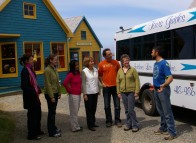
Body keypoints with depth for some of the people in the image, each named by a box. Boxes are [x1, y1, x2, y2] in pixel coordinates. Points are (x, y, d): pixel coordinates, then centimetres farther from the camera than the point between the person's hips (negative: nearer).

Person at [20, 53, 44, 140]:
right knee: (32, 114, 2)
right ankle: (31, 135, 16)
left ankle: (37, 130, 35)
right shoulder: (25, 71, -18)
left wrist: (37, 90, 3)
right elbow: (24, 86, -24)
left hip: (34, 96, 9)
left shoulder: (30, 69, 9)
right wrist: (34, 92, -20)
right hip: (30, 97, -9)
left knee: (38, 113, 19)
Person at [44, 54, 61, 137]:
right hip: (50, 94, -8)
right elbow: (48, 84, -17)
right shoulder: (47, 70, -15)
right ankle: (51, 132, 8)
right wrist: (51, 96, -18)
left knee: (53, 111, 17)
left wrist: (59, 93, 14)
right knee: (51, 112, -1)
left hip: (55, 93, 8)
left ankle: (53, 128, 30)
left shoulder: (54, 69, 9)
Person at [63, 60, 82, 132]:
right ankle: (75, 127, 13)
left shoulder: (78, 73, 6)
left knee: (76, 111, 17)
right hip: (73, 95, -7)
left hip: (79, 94, 7)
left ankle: (76, 125, 29)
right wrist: (69, 90, -11)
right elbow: (65, 83, -24)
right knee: (74, 112, 3)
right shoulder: (70, 74, -16)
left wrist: (80, 90, 11)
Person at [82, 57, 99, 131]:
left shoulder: (96, 70, 6)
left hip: (95, 92, 5)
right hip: (88, 93, -5)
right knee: (89, 109, 3)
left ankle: (93, 122, 27)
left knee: (94, 108, 13)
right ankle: (90, 125, 10)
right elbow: (83, 83, -9)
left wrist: (98, 90, 11)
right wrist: (84, 94, -11)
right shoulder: (84, 71, -9)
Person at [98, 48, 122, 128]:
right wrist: (102, 83, -2)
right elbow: (99, 75, 8)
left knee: (117, 105, 6)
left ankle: (117, 121, 17)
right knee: (107, 106, 7)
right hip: (106, 87, 0)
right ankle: (109, 121, 20)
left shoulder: (116, 62, 1)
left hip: (115, 86, 1)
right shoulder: (101, 64, -2)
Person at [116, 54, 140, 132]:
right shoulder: (119, 71, 9)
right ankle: (128, 124, 22)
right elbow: (118, 82, 11)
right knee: (127, 110, 11)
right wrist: (118, 92, 6)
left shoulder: (133, 70, -2)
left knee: (131, 109, -7)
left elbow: (137, 81, -4)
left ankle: (135, 125, 6)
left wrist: (136, 91, -10)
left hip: (131, 92, -4)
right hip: (123, 92, 4)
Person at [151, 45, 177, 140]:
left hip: (163, 90, -9)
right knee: (161, 111, 18)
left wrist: (163, 85, -41)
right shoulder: (156, 63, 10)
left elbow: (170, 77, -25)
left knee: (167, 112, -4)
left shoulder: (164, 63, -17)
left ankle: (172, 132, 3)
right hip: (157, 90, 9)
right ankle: (163, 128, 31)